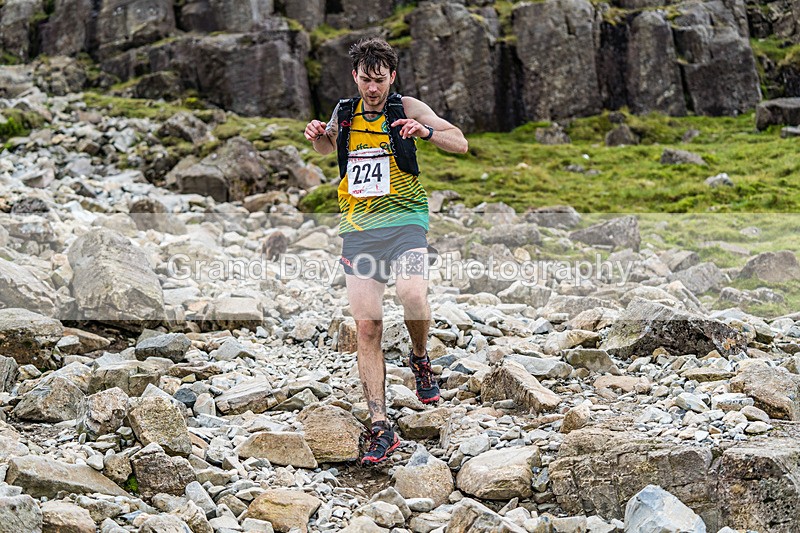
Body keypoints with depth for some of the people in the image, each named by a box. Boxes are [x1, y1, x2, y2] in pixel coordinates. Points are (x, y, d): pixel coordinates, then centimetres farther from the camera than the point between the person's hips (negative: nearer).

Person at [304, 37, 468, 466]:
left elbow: (460, 144, -2)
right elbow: (327, 147, 33)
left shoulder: (407, 108, 1)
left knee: (412, 294, -30)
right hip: (357, 227, 3)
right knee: (366, 326, -4)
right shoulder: (344, 112, 12)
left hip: (404, 218, -3)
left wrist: (426, 132, -20)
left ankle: (420, 360, 4)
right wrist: (318, 135, 10)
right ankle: (380, 428, 0)